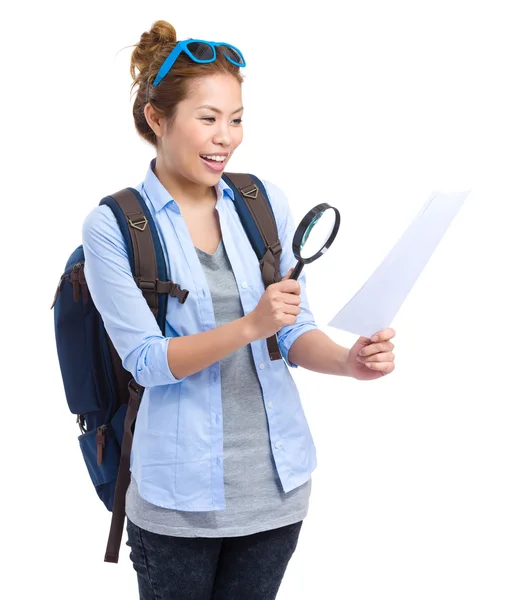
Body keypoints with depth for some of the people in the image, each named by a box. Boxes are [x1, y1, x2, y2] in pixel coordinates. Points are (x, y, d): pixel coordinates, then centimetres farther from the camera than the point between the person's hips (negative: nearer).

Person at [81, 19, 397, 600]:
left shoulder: (265, 202, 2)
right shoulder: (112, 226, -9)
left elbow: (296, 332, 4)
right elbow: (146, 360, -13)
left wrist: (347, 360, -17)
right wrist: (251, 326, -27)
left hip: (277, 481, 4)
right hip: (180, 493, -3)